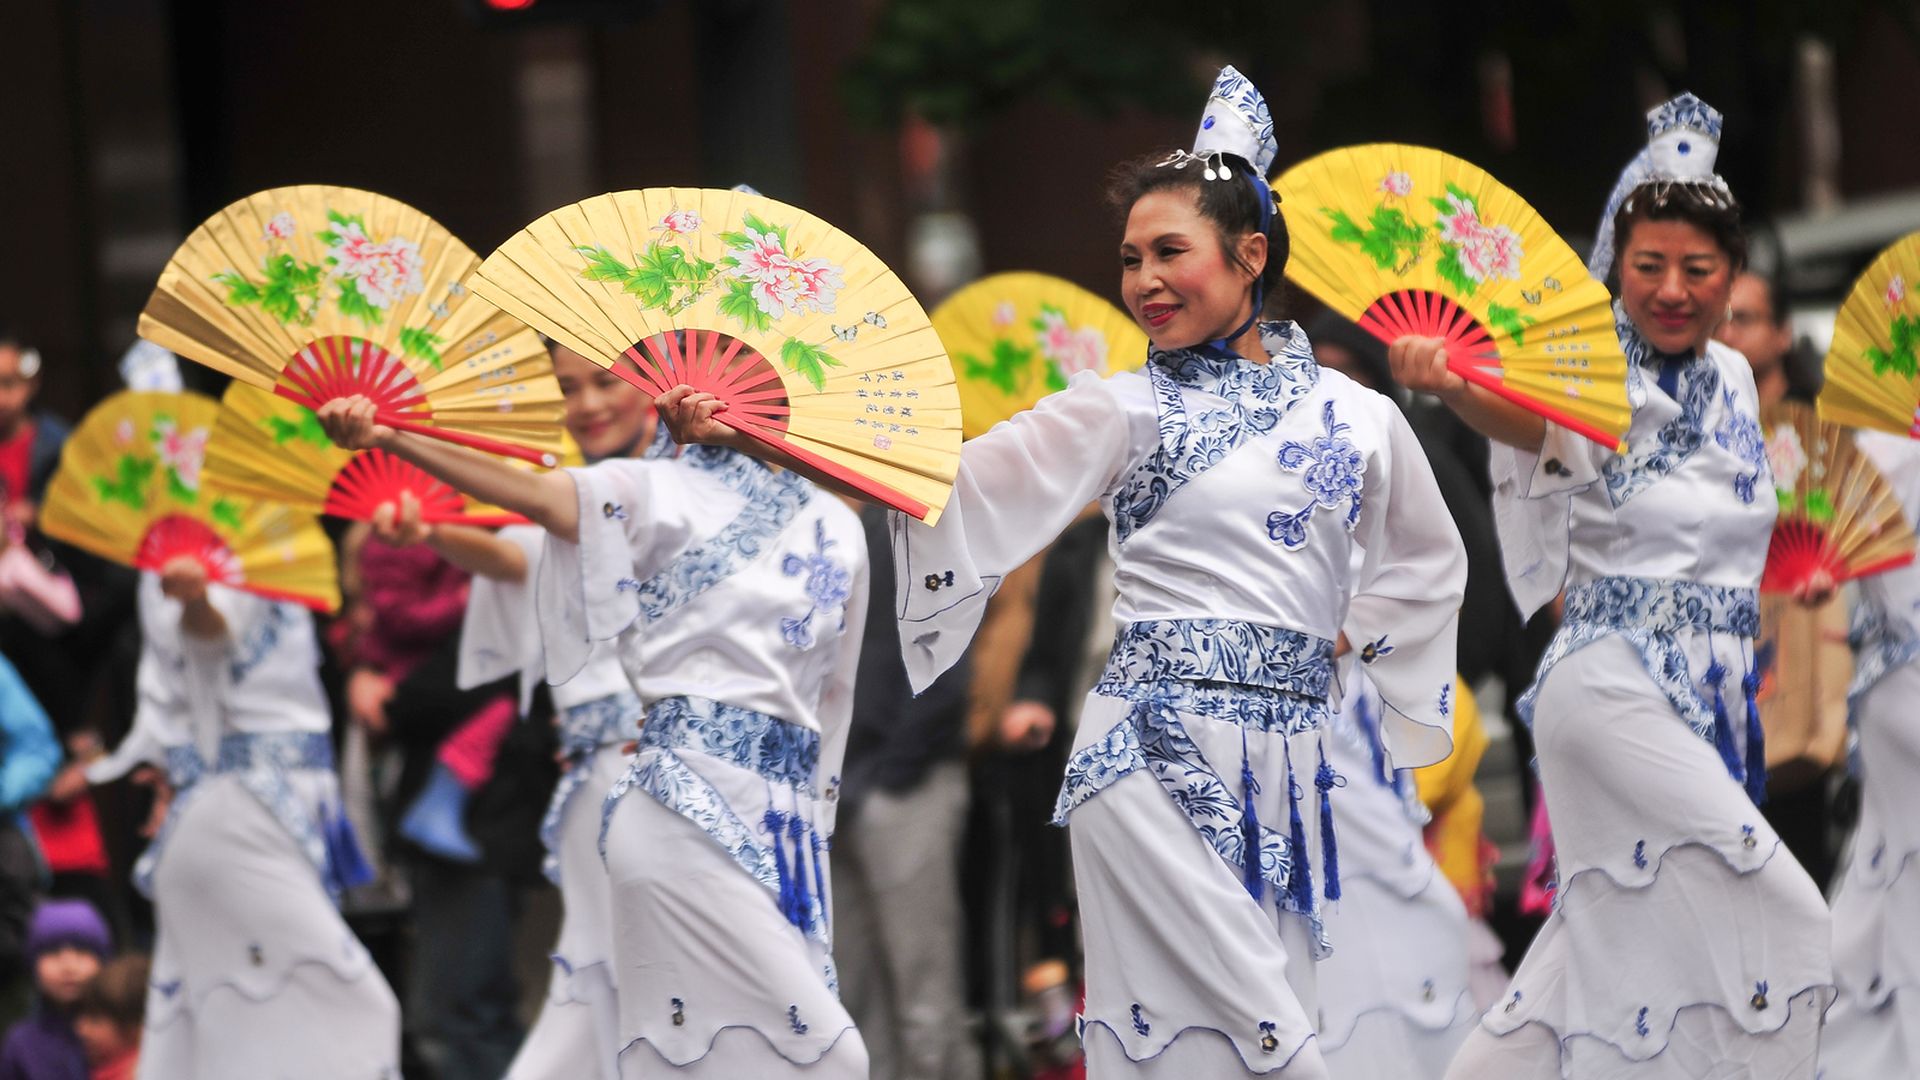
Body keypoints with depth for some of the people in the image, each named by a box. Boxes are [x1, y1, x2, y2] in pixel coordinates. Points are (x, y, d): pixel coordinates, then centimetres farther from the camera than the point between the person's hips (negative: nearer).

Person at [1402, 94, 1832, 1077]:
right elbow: (1524, 419, -36)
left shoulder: (1732, 379, 11)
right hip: (1615, 690, -7)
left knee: (1609, 940, 10)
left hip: (1716, 694, 7)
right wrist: (1446, 383, -56)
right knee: (1775, 909, -17)